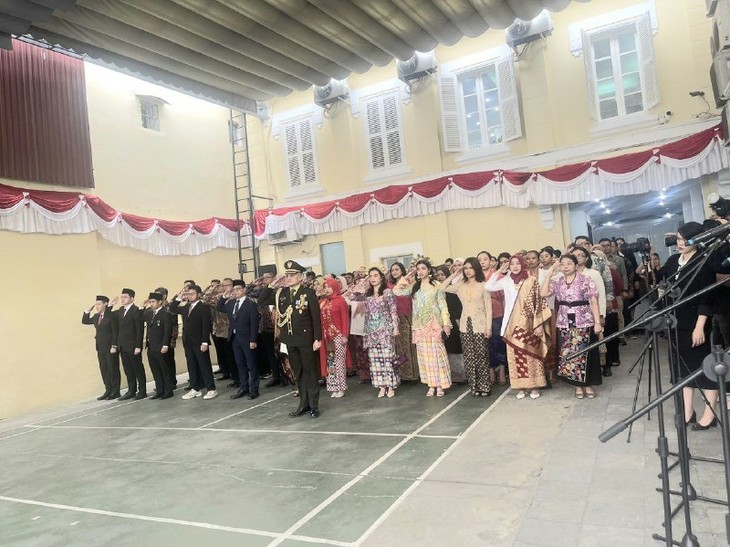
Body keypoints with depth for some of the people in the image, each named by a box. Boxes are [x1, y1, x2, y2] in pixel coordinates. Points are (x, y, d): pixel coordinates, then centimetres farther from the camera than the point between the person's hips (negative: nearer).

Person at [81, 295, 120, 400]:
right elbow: (84, 321, 19)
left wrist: (114, 346, -17)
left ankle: (115, 392, 10)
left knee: (113, 369, 2)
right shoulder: (96, 316, 11)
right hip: (100, 347, 7)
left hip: (110, 347, -7)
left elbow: (115, 332, -13)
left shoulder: (111, 316, -11)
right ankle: (108, 391, 17)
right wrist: (88, 310, 6)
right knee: (104, 369, 9)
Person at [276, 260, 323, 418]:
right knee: (298, 373, 11)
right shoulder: (281, 293, 8)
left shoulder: (309, 293, -7)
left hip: (306, 338, -5)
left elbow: (316, 317, -9)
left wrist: (318, 338, -12)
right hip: (290, 339, 5)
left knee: (310, 372, 5)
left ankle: (314, 405, 13)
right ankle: (304, 404, 20)